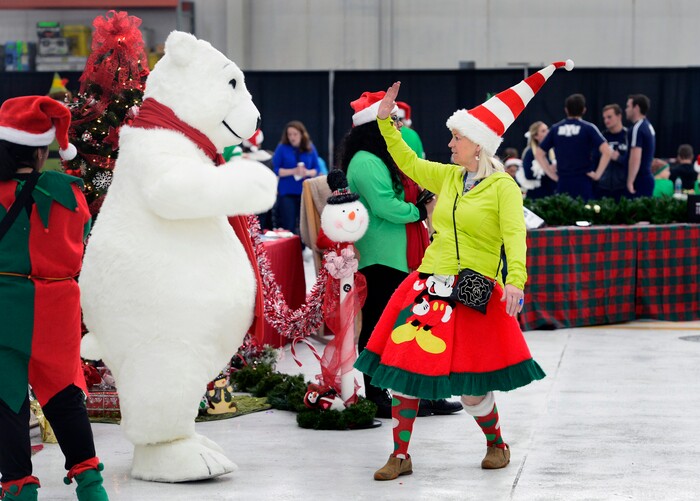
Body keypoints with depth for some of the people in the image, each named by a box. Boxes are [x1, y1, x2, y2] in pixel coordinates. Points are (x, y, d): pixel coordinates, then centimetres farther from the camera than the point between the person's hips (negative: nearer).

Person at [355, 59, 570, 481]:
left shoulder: (503, 187, -6)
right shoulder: (448, 177, 12)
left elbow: (515, 235, -16)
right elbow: (408, 162, 25)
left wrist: (516, 279, -31)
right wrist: (386, 123, 18)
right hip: (429, 287, 6)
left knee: (470, 387, -2)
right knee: (403, 370, 0)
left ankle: (497, 445, 26)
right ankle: (401, 457, 12)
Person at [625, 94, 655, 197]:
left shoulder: (637, 128, -14)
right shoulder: (648, 126, 16)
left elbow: (635, 158, -21)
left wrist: (630, 182, -19)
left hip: (639, 180, -9)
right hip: (648, 177, 9)